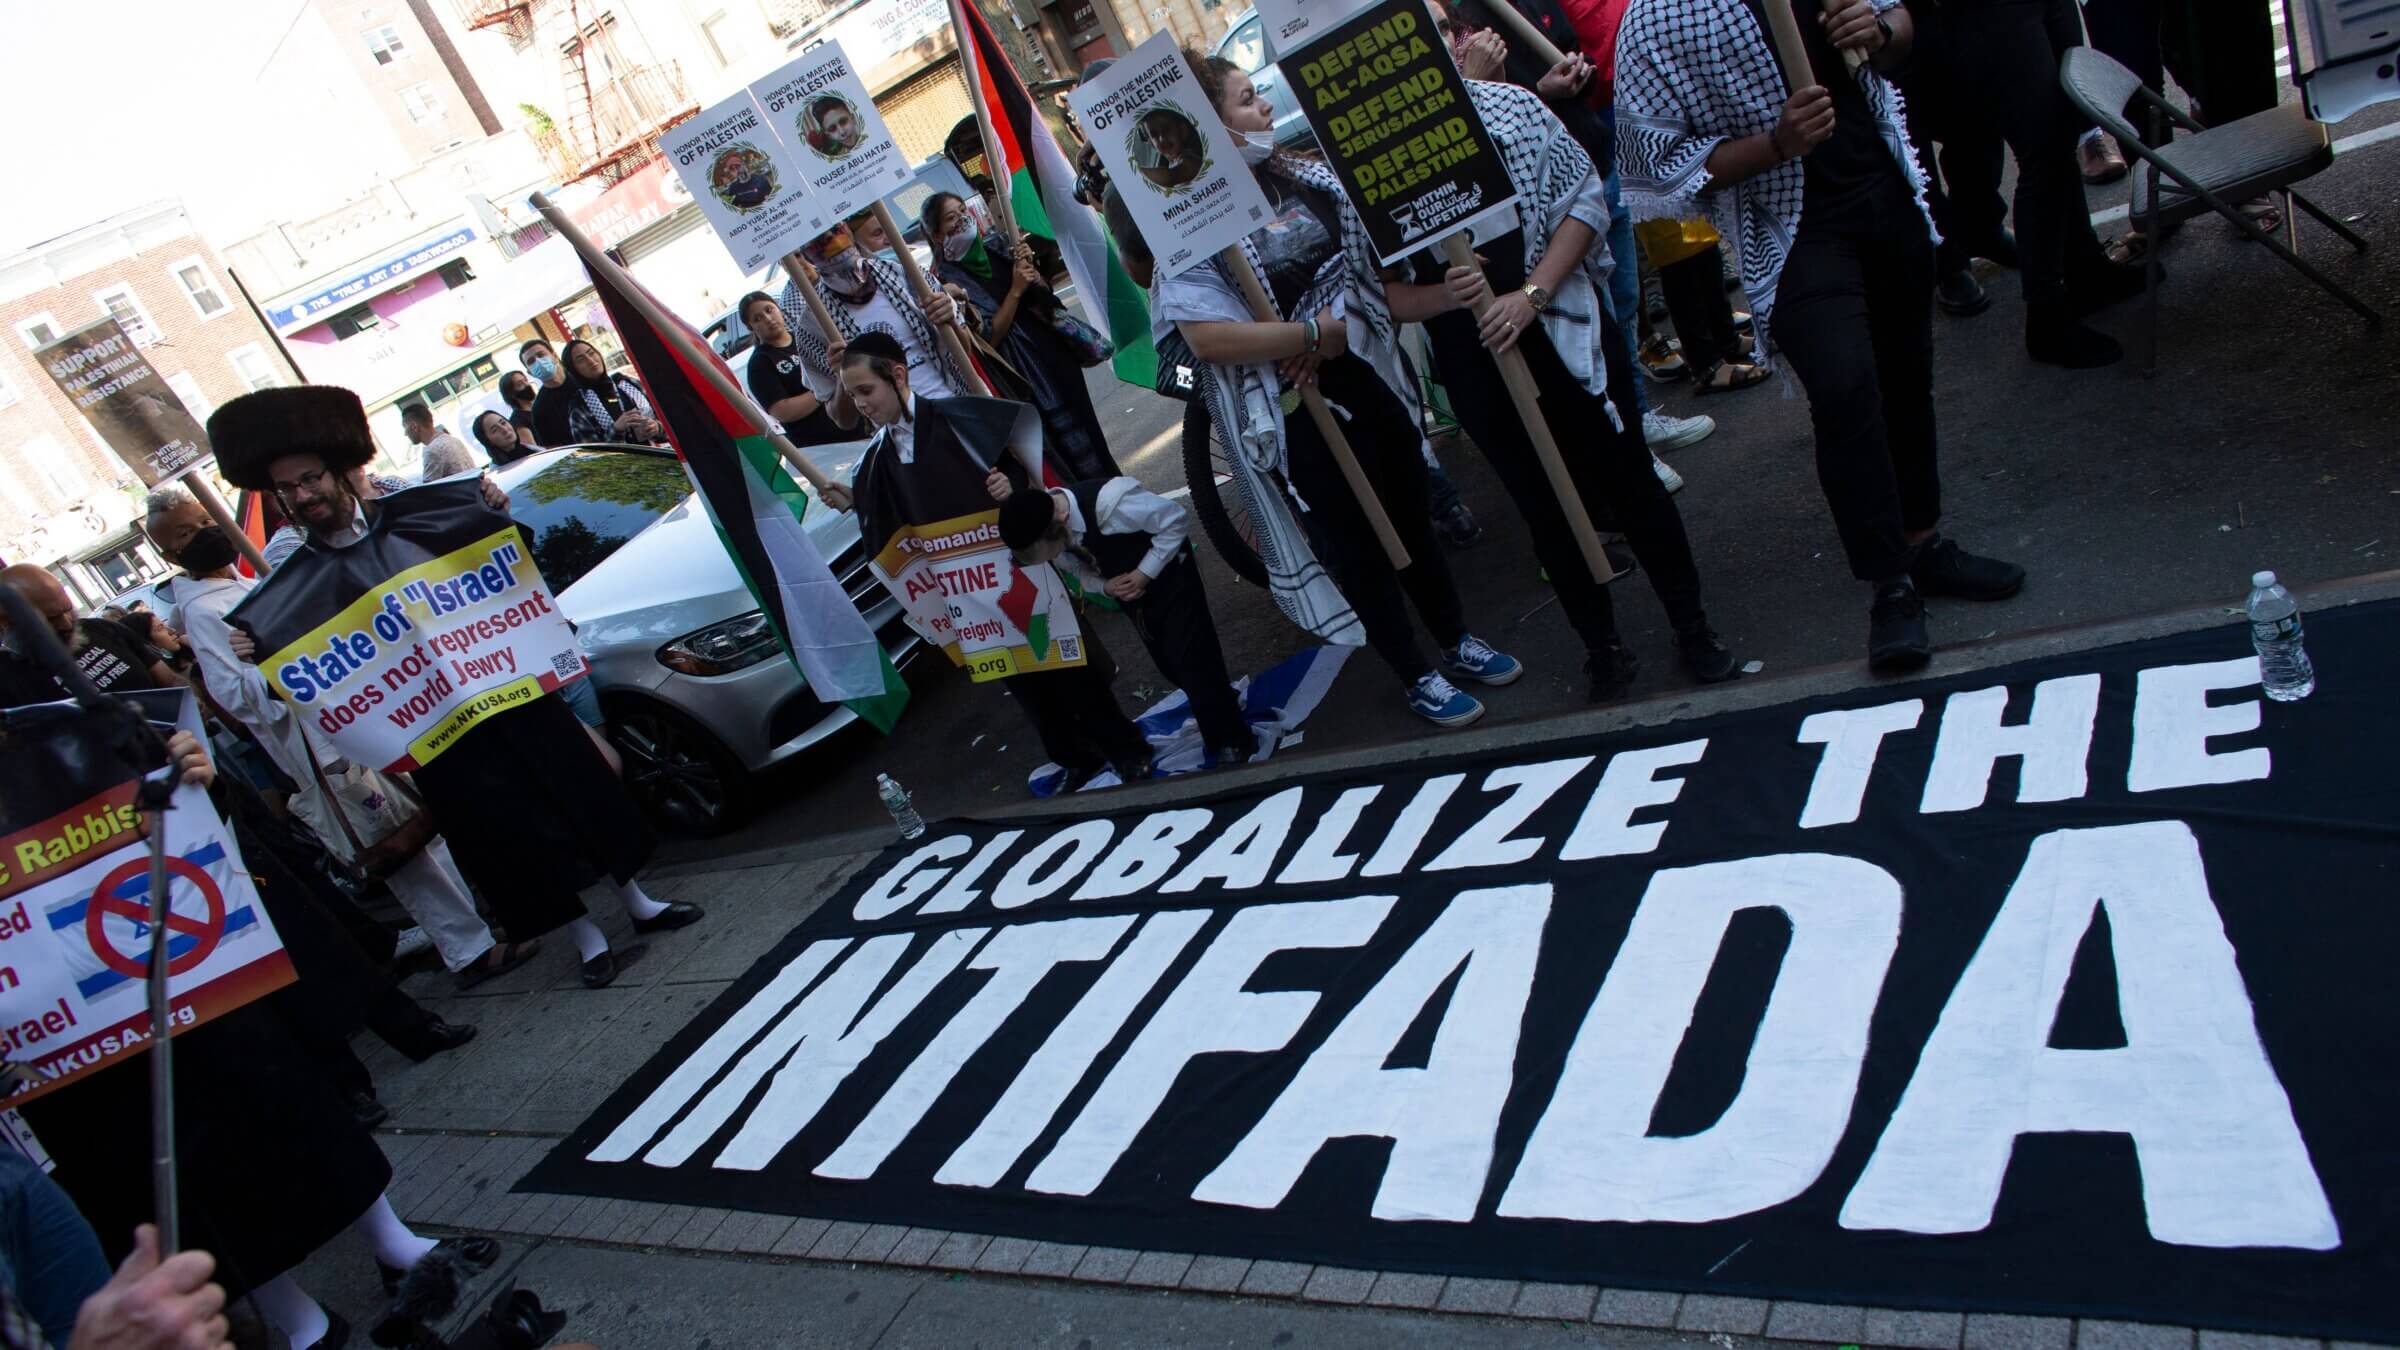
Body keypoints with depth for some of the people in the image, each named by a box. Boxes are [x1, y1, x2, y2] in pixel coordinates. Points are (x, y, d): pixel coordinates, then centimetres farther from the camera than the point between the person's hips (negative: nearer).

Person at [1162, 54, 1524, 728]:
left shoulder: (1304, 177, 2)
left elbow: (1367, 260, 12)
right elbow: (1206, 338, -30)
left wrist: (1337, 328, -9)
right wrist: (1313, 333, -20)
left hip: (1369, 378, 6)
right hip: (1301, 413, -6)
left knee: (1412, 518, 21)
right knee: (1362, 544, 11)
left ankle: (1458, 641, 43)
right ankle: (1417, 677, 31)